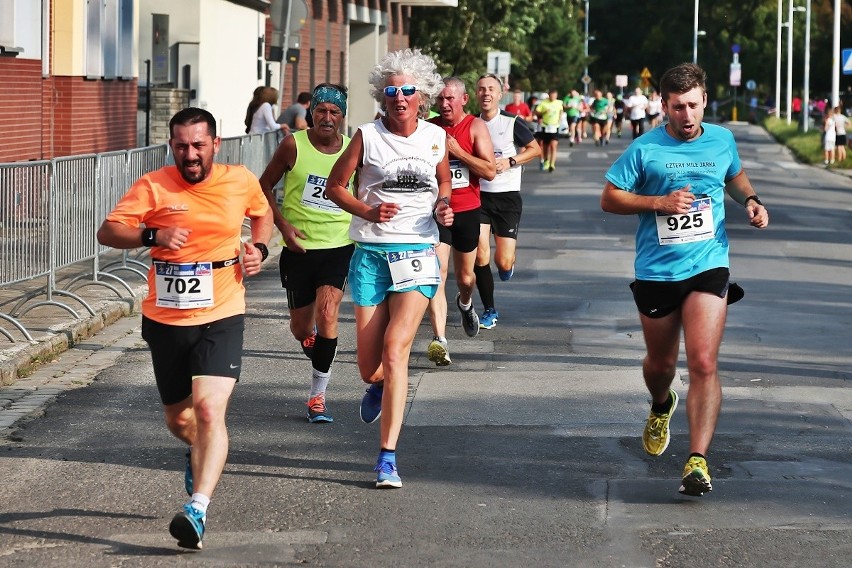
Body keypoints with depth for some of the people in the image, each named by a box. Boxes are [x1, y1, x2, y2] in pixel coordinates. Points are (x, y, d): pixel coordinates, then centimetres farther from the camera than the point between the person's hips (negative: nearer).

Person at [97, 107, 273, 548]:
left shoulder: (241, 181, 1)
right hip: (166, 319, 1)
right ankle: (199, 452, 52)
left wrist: (259, 248, 3)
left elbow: (262, 213, 23)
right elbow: (107, 232, -11)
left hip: (221, 317, -1)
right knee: (177, 417, 16)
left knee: (209, 410, -21)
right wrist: (153, 235, -27)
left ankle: (198, 509, -24)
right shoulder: (153, 187, -6)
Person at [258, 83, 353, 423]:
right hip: (299, 247, 0)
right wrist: (283, 224, -9)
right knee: (300, 325, 8)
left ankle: (318, 396, -10)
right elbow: (265, 185, 3)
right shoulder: (294, 146, -6)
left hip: (339, 247, 0)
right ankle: (310, 341, 49)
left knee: (327, 312, -19)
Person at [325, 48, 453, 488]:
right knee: (369, 366, 2)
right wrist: (367, 211, -12)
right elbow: (335, 185, 5)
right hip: (371, 253, 0)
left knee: (395, 349, -17)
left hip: (418, 253, 0)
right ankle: (379, 386, 43)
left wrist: (443, 206, 0)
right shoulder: (368, 136, -2)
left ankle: (388, 457, -15)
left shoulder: (436, 137, 5)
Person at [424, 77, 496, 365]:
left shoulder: (475, 127, -4)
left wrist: (456, 150, -18)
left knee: (465, 276, 17)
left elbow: (490, 171, -12)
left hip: (467, 211, 0)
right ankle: (439, 340, -24)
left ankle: (465, 304, 54)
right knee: (436, 274, -16)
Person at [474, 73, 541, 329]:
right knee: (480, 256, -9)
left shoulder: (512, 123, -5)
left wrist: (510, 161, -12)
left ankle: (508, 263, 35)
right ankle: (489, 311, 6)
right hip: (479, 195, 2)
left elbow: (535, 149, 0)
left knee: (503, 262, -5)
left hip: (507, 195, -2)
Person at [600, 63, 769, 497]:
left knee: (703, 364, -15)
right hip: (656, 271, 0)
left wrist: (750, 199, 4)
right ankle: (661, 408, 54)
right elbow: (609, 198, -3)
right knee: (661, 362, 17)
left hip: (708, 267, 0)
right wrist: (659, 202, -16)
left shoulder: (722, 140, 4)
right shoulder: (645, 149, -5)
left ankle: (697, 461, -18)